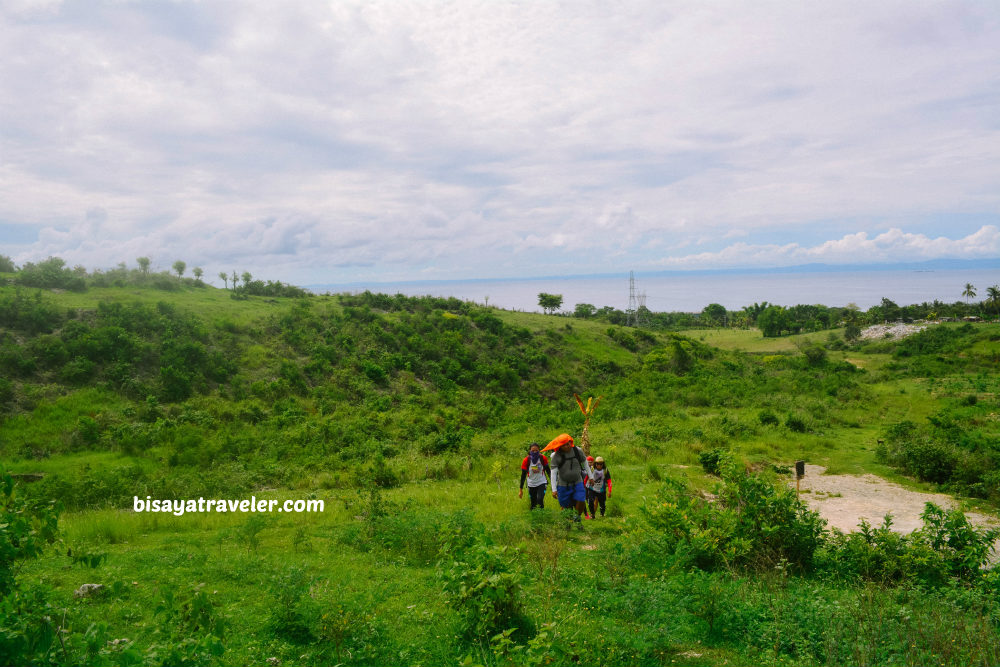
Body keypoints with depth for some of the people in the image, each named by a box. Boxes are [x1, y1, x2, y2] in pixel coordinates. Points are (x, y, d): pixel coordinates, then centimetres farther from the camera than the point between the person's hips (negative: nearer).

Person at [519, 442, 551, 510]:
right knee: (533, 505, 4)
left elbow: (548, 471, 5)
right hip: (531, 484, 1)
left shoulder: (543, 458, -9)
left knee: (540, 499, -23)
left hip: (541, 483, -1)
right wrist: (521, 490, -3)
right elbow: (523, 475, -4)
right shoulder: (526, 460, -10)